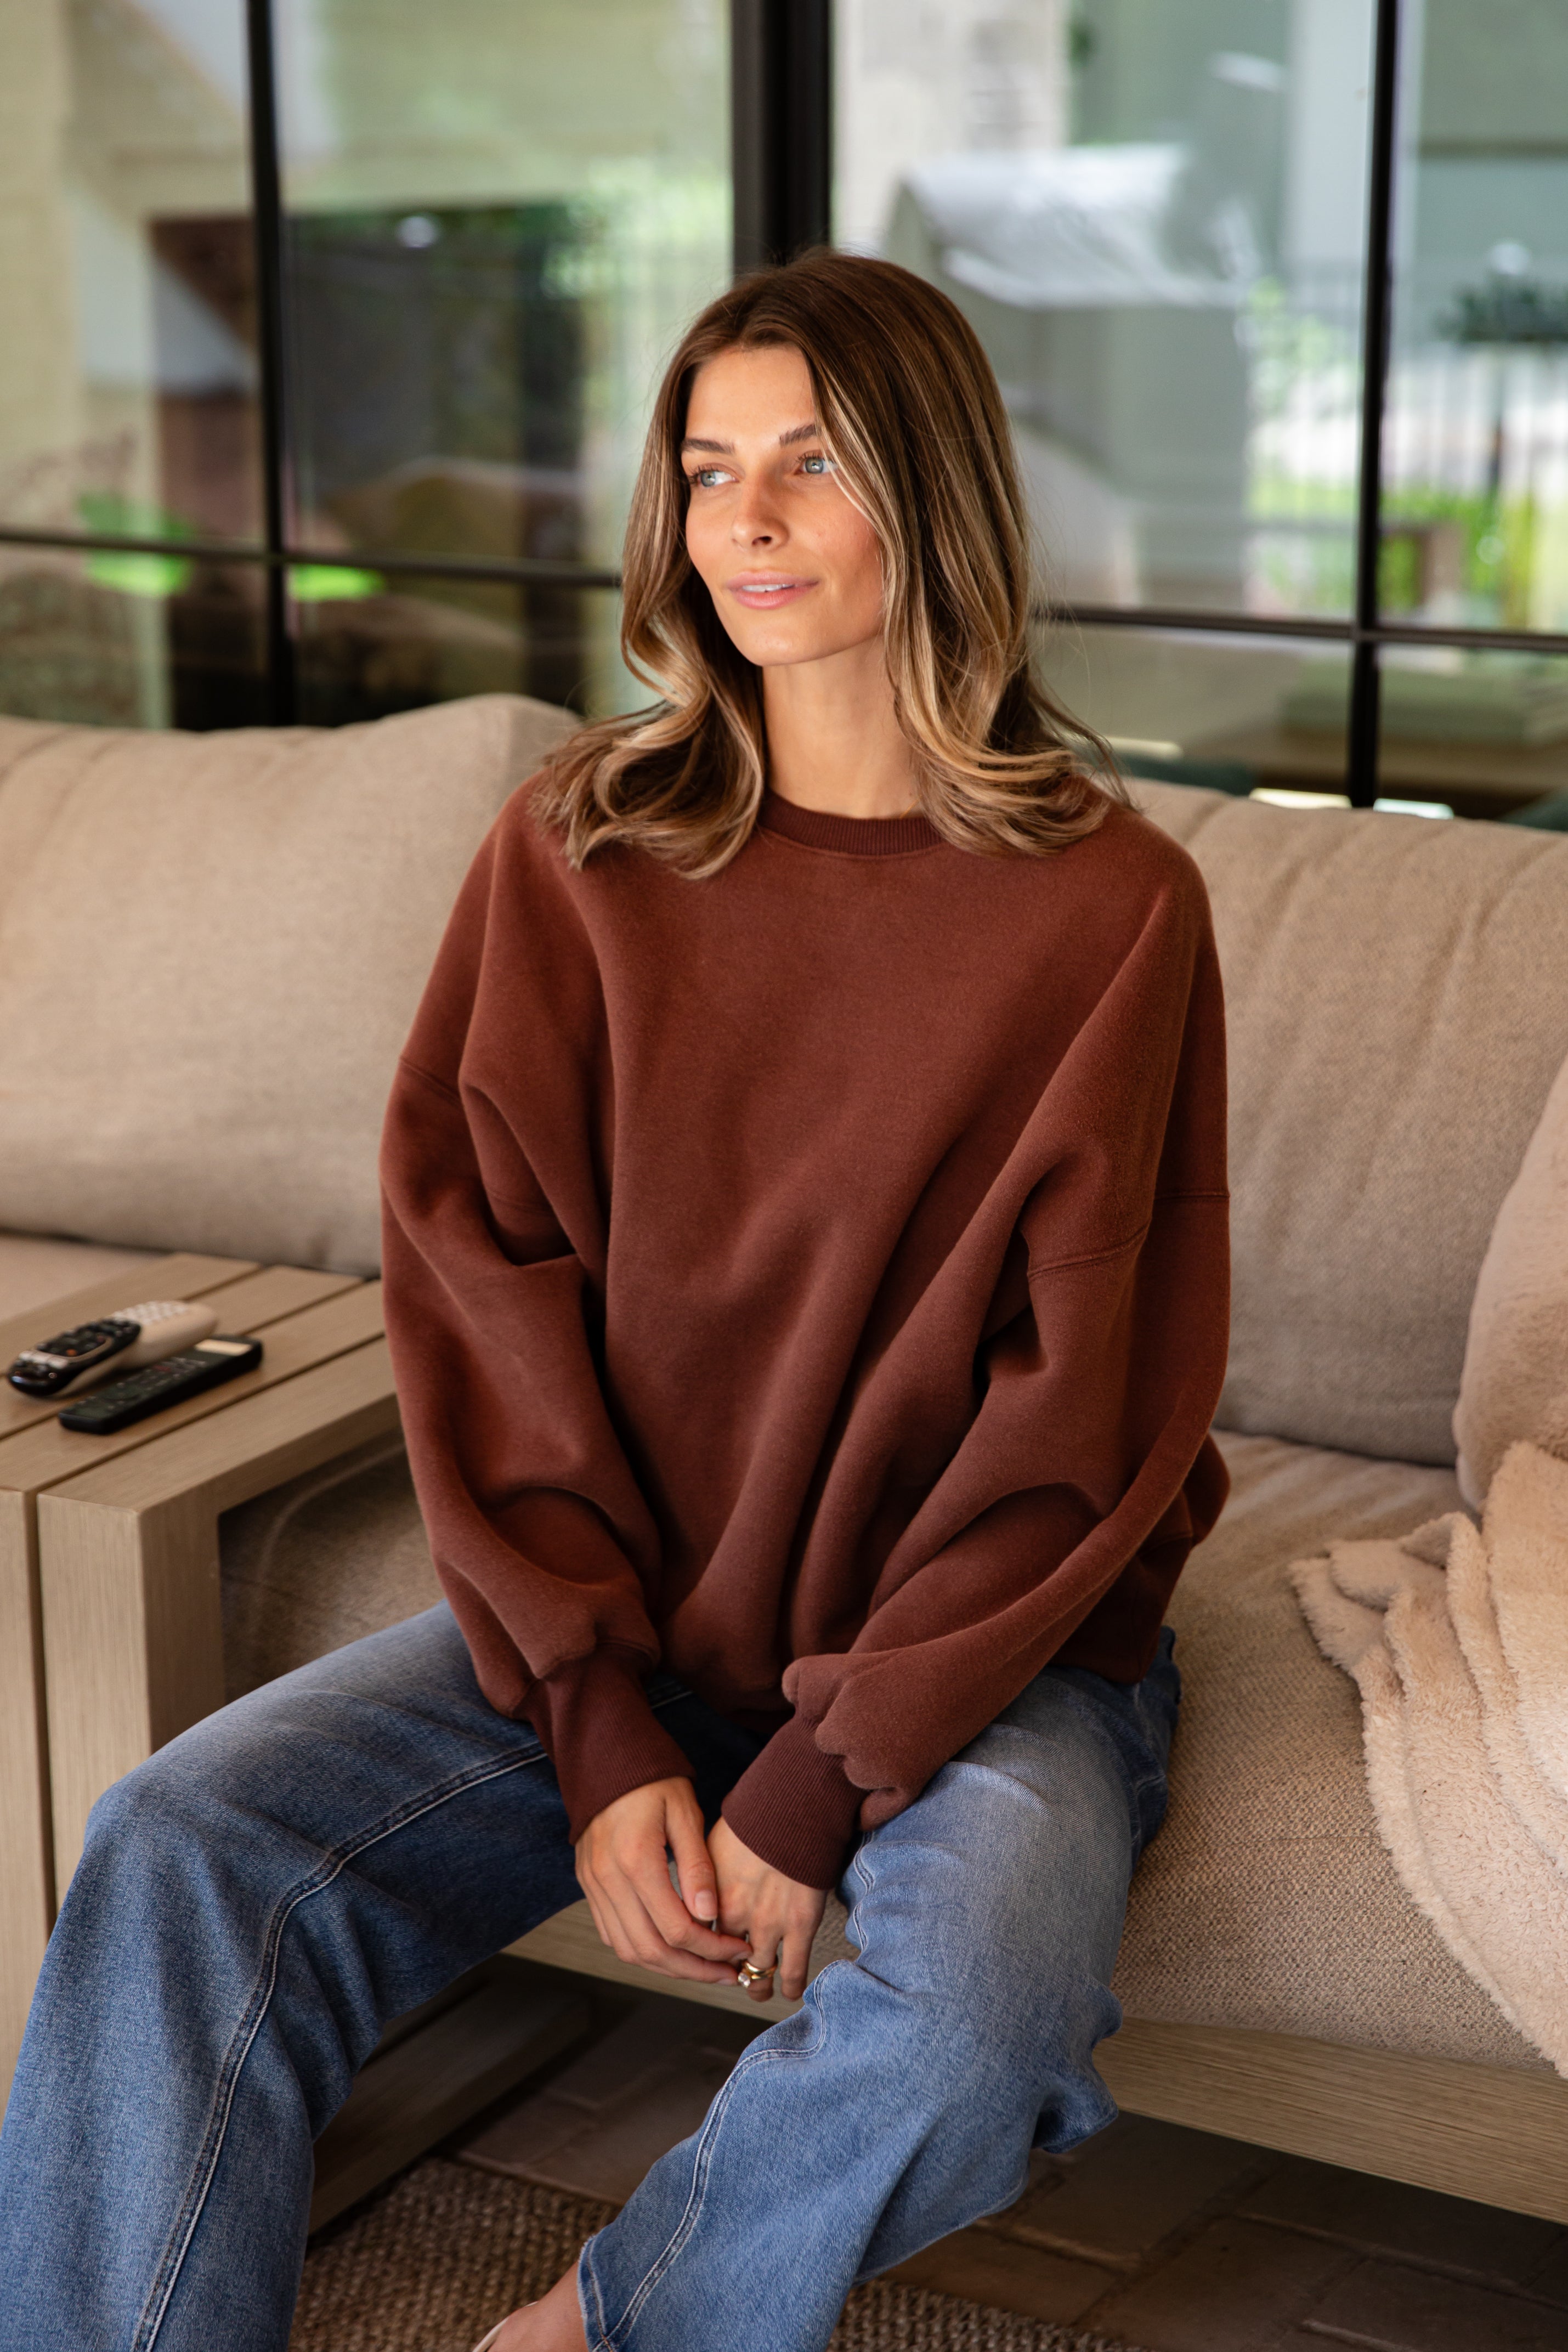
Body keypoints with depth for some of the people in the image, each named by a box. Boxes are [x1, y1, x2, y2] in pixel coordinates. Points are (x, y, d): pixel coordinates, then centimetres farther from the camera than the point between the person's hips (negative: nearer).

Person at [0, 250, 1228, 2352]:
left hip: (990, 1645, -2)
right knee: (184, 1847, -19)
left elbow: (1090, 1406, -9)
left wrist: (821, 1786, -15)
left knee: (973, 2006, -32)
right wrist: (603, 1734, -12)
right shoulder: (576, 853, 1)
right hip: (621, 1619, 3)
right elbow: (480, 1286, -2)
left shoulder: (1107, 903, -8)